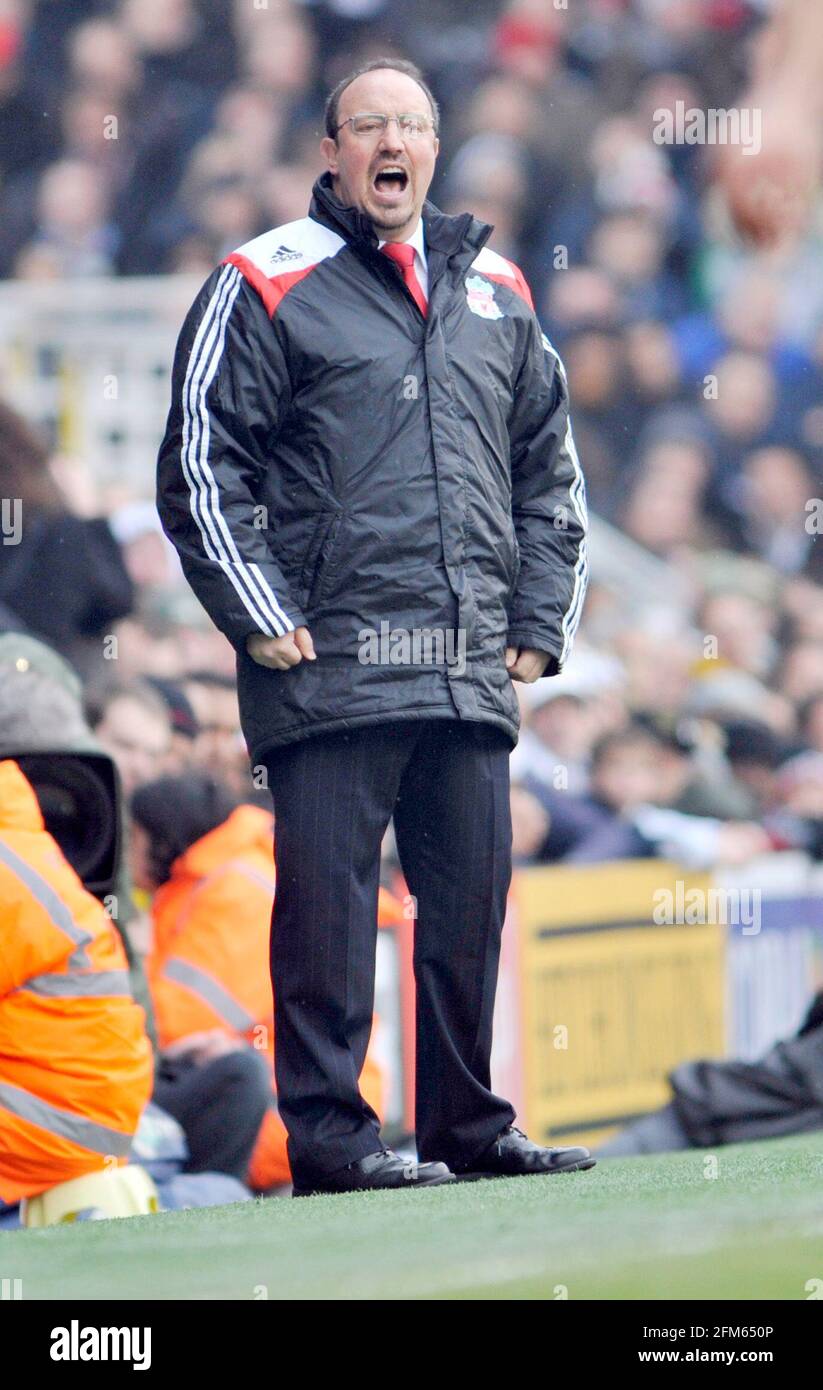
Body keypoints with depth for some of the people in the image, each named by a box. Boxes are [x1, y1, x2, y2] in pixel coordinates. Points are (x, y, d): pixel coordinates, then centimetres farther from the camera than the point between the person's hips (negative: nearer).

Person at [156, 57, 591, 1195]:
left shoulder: (495, 291, 17)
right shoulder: (265, 285, 2)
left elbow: (551, 467, 24)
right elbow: (200, 462, -2)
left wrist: (540, 621, 14)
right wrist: (261, 619, -9)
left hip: (472, 671, 5)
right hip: (330, 662, -5)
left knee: (472, 899, 7)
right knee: (328, 898, -7)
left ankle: (470, 1126, 15)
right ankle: (326, 1133, -3)